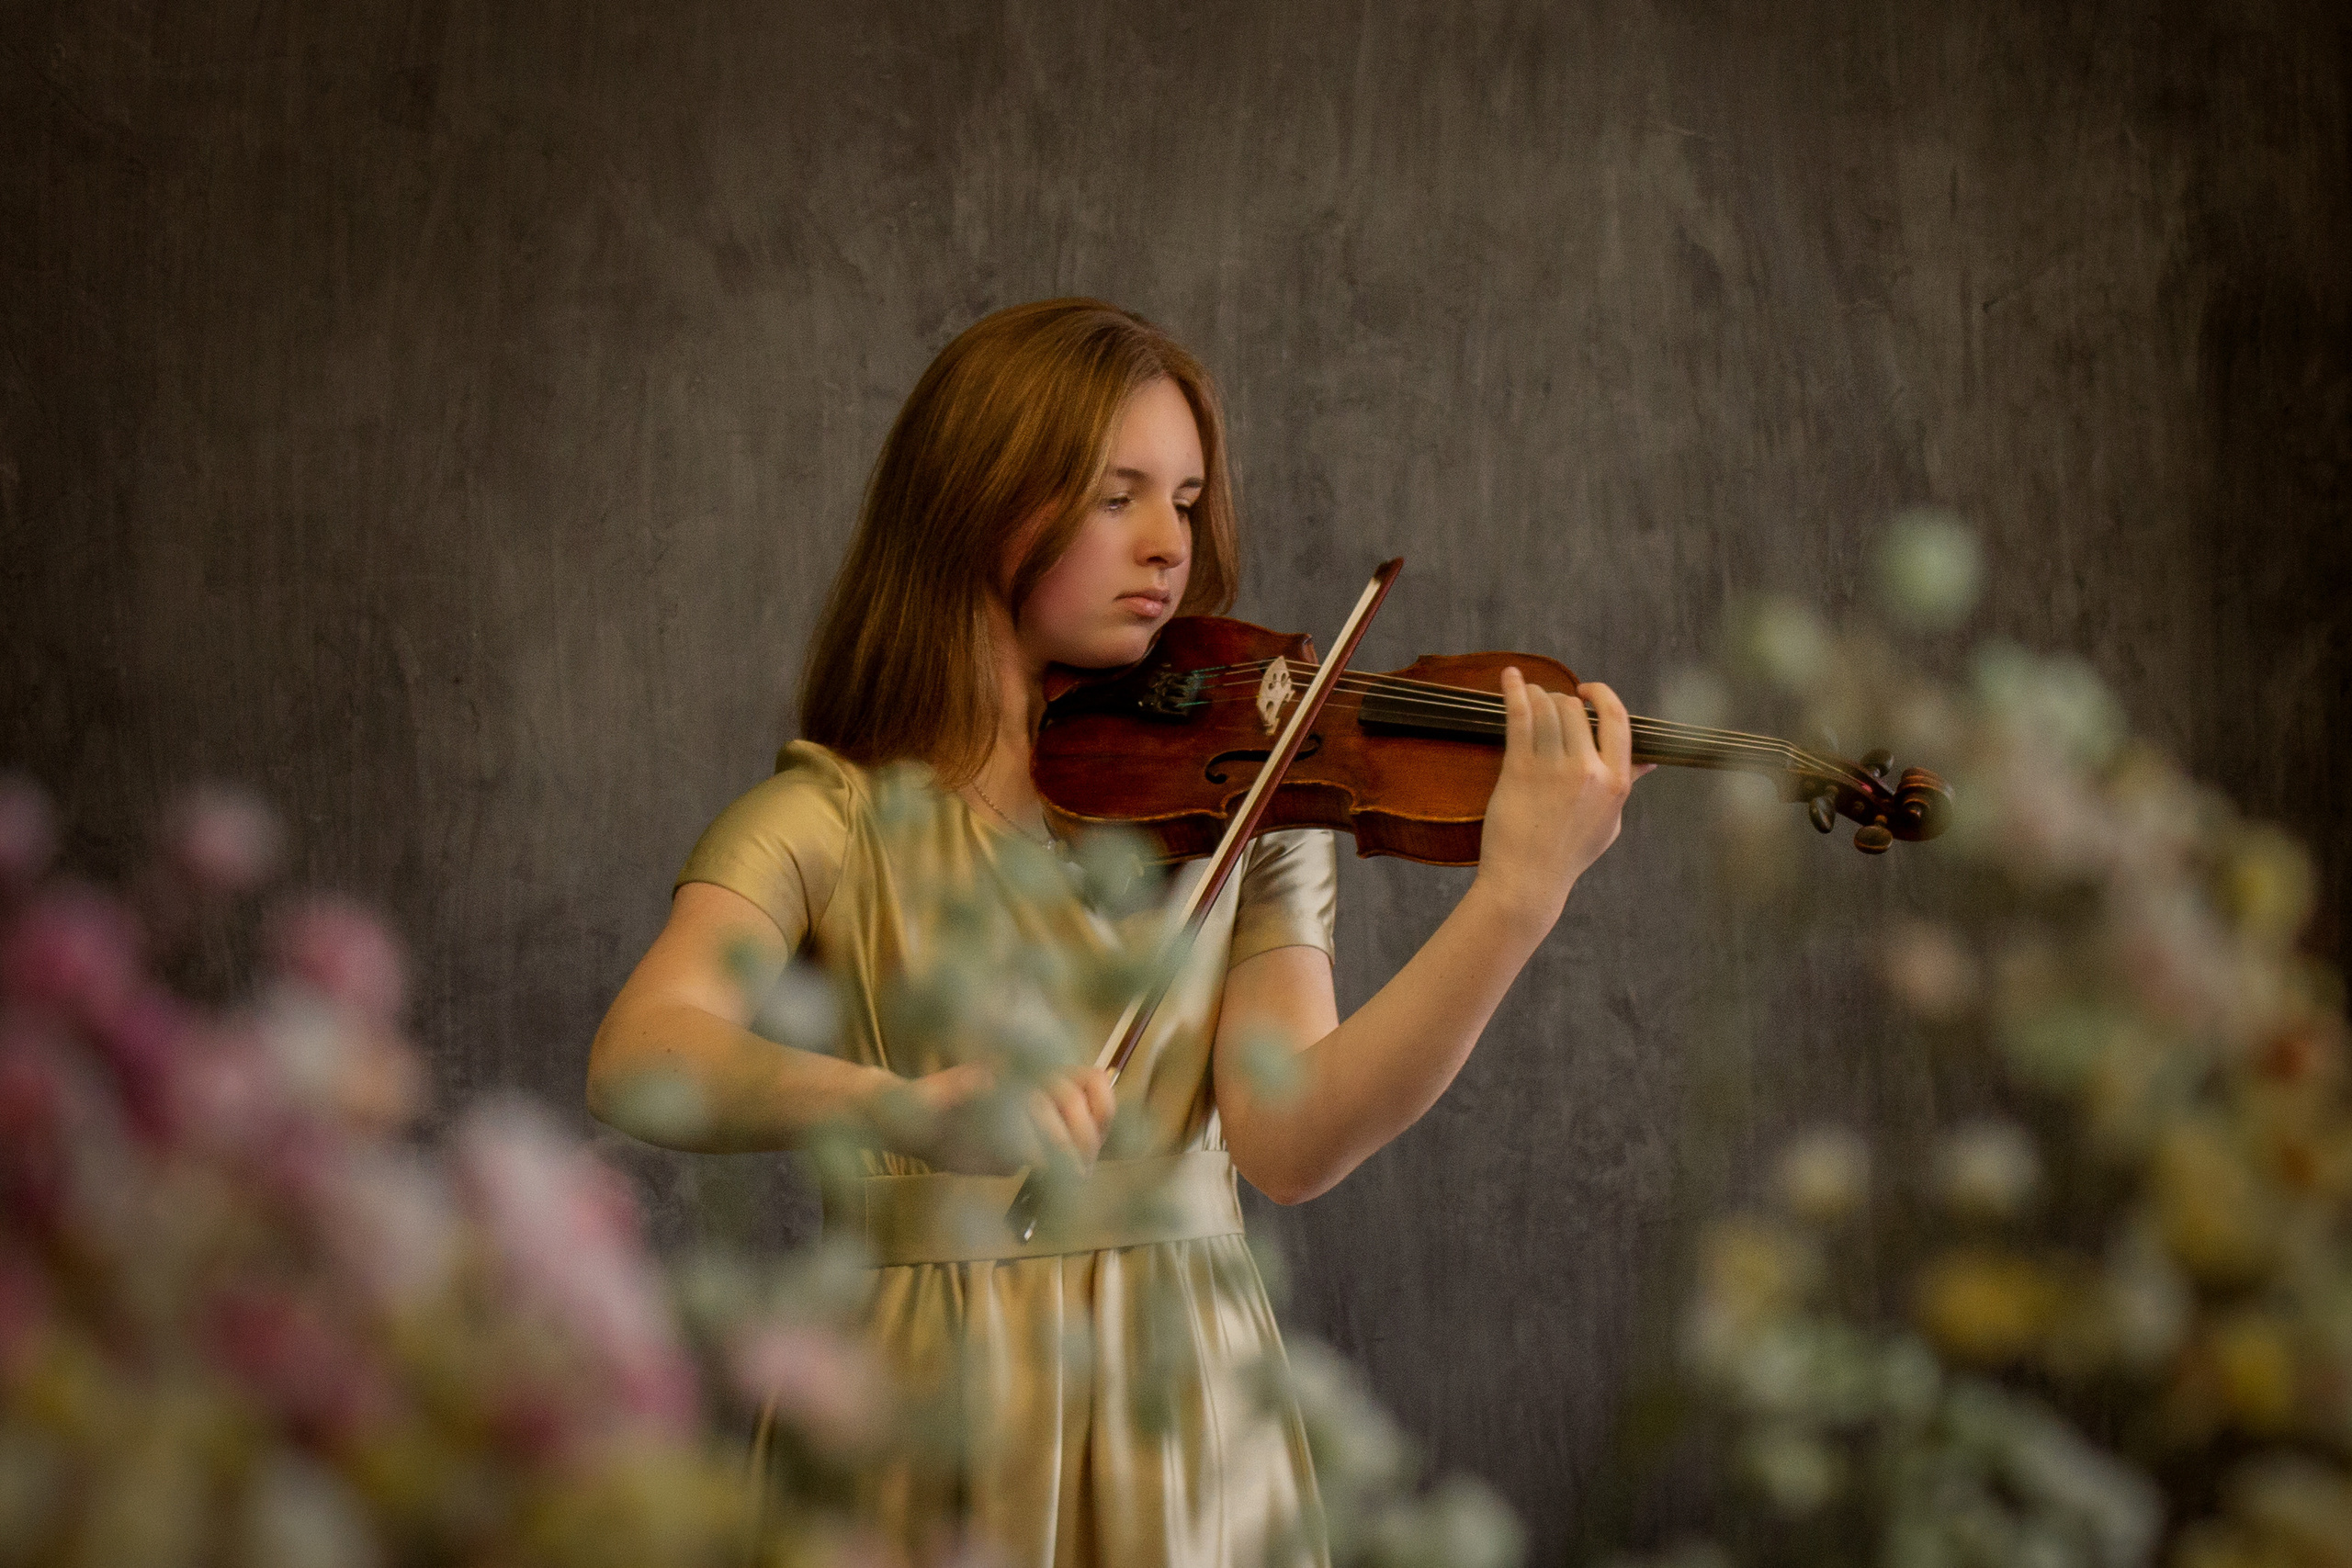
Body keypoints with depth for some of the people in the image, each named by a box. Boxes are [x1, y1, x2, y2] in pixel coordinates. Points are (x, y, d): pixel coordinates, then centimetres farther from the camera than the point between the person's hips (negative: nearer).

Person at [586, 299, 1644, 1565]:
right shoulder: (832, 820, -1)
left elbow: (1288, 1140, -9)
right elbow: (635, 1062, -19)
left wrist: (1520, 898, -22)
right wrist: (910, 1109, -37)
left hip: (1185, 1417, 2)